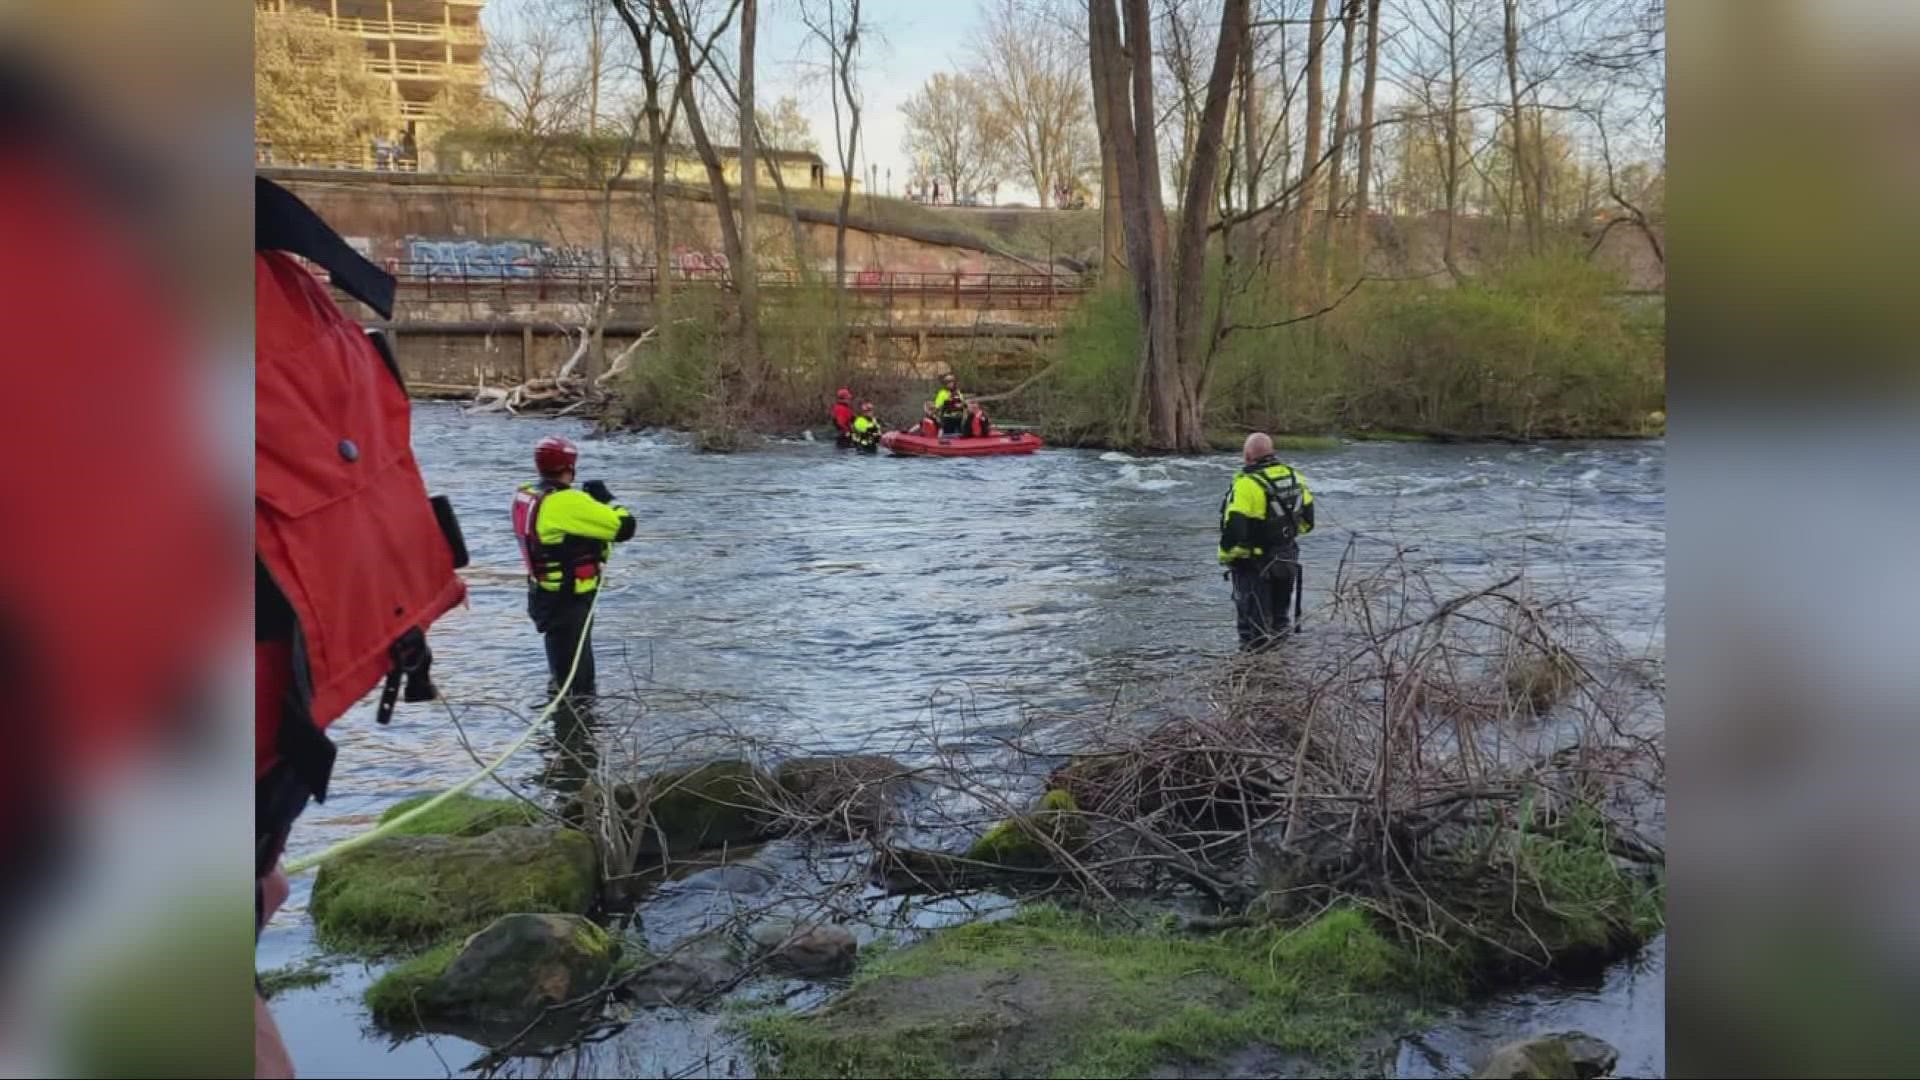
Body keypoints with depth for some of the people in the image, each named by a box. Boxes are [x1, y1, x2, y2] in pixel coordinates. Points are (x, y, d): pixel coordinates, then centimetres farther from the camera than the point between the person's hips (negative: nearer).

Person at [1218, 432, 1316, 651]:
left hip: (1254, 565, -7)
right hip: (1287, 561, 7)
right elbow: (1307, 518, 13)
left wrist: (1226, 556, -10)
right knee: (1278, 616, 23)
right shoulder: (1293, 477, 1)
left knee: (1254, 624, 4)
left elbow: (1234, 528, -24)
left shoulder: (1247, 484, -22)